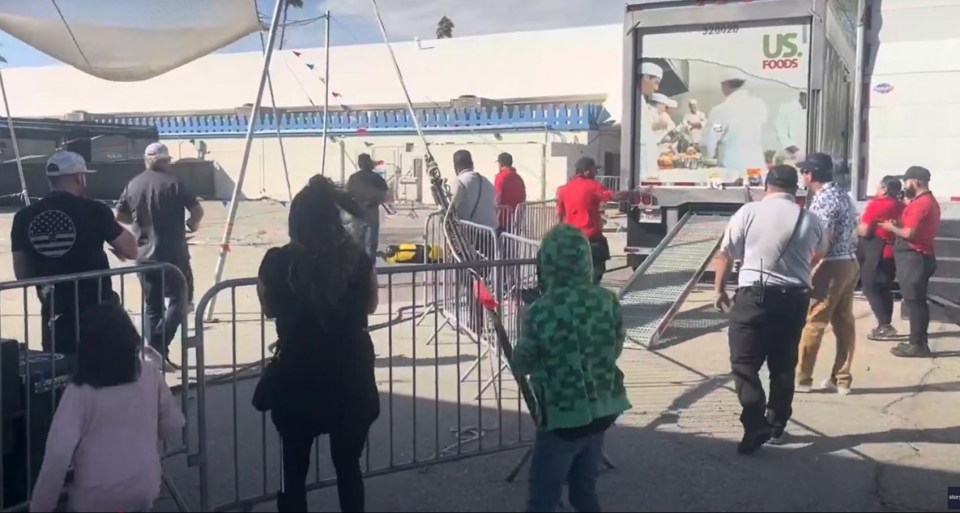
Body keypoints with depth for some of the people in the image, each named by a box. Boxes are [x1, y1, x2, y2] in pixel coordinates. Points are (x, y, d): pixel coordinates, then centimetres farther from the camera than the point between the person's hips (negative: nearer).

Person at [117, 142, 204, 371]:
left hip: (144, 256, 5)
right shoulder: (174, 183, -7)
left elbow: (120, 216, 13)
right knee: (179, 299, 5)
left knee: (152, 307, 12)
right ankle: (160, 347, -10)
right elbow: (198, 210, -11)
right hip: (173, 255, -4)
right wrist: (192, 224, 10)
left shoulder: (133, 185, 7)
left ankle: (155, 353, 12)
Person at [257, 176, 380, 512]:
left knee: (294, 471, 14)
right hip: (351, 375, 1)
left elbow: (270, 310, 6)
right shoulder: (357, 258, -11)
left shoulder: (276, 262, -12)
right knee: (348, 466, 16)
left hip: (297, 377, 0)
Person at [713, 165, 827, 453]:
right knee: (783, 365, 15)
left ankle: (755, 427, -9)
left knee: (744, 363, 1)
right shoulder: (809, 220, 7)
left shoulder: (748, 212, -2)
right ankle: (776, 426, 23)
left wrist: (719, 289, 15)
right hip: (794, 298, 4)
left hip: (754, 294, -3)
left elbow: (724, 255, 1)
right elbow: (821, 253, 28)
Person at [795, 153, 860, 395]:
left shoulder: (822, 200, -16)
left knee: (812, 323, -2)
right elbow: (853, 230, 17)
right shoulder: (843, 194, 14)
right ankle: (842, 379, 15)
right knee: (845, 323, 10)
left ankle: (802, 378, 4)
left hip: (831, 266, -9)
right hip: (850, 263, 9)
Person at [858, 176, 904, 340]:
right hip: (893, 252, 8)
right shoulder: (901, 206, 7)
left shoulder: (876, 204, -13)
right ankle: (885, 324, 17)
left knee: (870, 288, -1)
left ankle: (884, 326, -8)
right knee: (885, 289, 15)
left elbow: (864, 231, -15)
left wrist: (857, 226, 4)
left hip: (876, 253, -8)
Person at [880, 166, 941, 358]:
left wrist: (892, 228, -4)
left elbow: (910, 233, -20)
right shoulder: (928, 201, 17)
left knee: (913, 301, -7)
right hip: (918, 256, 10)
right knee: (917, 300, 12)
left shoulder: (920, 203, -17)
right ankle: (919, 342, 17)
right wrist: (899, 224, 5)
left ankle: (917, 345, -4)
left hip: (913, 257, -10)